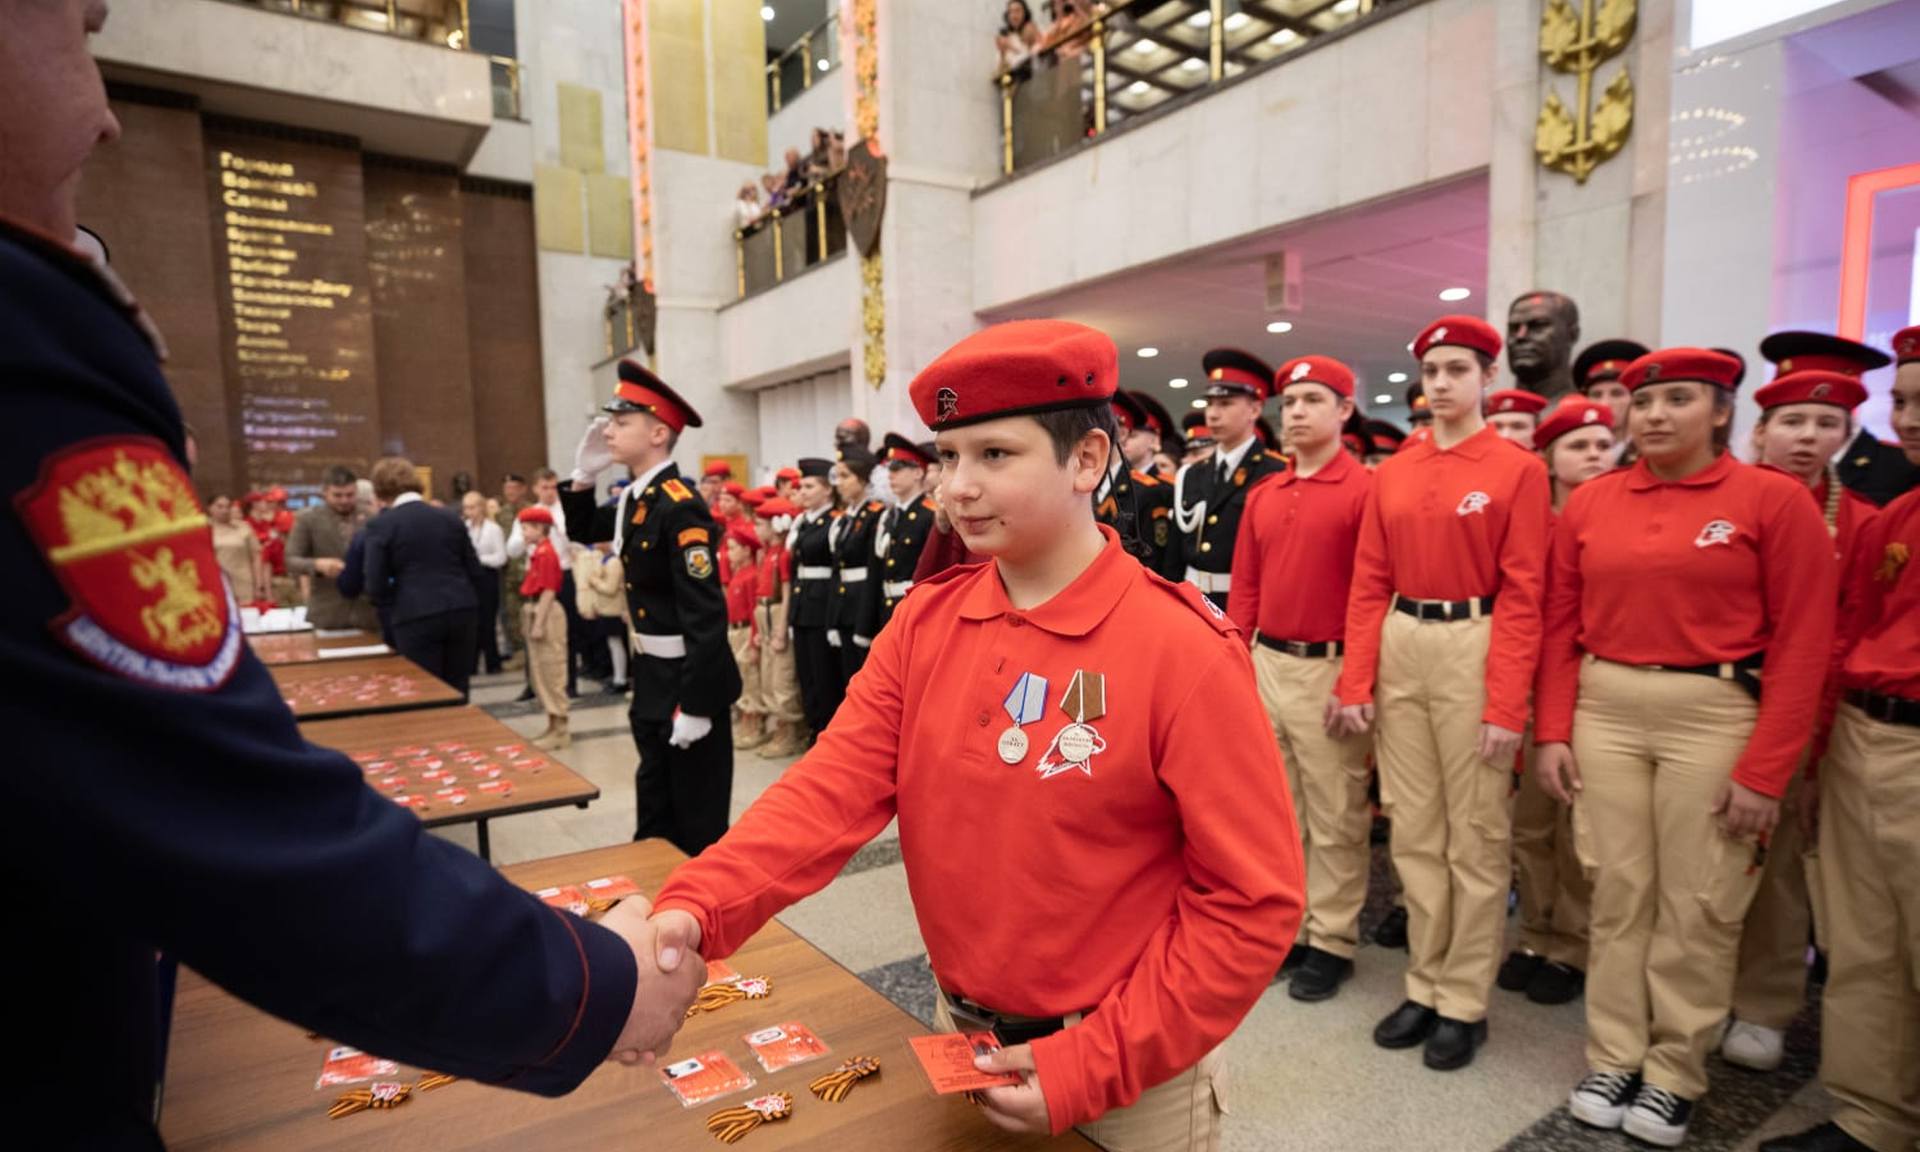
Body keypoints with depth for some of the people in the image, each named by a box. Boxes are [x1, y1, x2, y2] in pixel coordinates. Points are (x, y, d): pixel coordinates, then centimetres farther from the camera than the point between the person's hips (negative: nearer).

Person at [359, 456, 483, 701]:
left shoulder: (380, 525, -2)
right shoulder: (450, 517, 9)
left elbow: (376, 587, -5)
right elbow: (475, 572, 10)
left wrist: (398, 602, 14)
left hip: (417, 618, -4)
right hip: (462, 612, 4)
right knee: (457, 694, 11)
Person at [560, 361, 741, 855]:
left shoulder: (680, 508, -21)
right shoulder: (636, 499, 6)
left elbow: (706, 614, -25)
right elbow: (585, 530, 25)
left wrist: (694, 705, -24)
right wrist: (583, 475, 7)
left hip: (689, 680, -9)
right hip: (653, 678, 9)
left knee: (697, 824, 6)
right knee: (655, 810, 23)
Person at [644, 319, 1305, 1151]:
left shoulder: (1183, 651, -22)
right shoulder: (922, 624, -6)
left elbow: (1254, 902, -18)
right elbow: (833, 787, -13)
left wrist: (1095, 1064, -18)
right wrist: (695, 907, -28)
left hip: (1127, 1075, -4)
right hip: (958, 1035, 5)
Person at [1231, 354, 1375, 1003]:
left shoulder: (1367, 490, -7)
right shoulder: (1262, 496, 11)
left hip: (1329, 671, -6)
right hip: (1264, 665, 6)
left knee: (1335, 816, 6)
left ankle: (1332, 942, 20)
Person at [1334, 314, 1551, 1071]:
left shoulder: (1518, 469, -4)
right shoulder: (1392, 473, 9)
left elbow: (1522, 595, -9)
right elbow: (1369, 584, 7)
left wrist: (1508, 706, -14)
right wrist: (1356, 681, 1)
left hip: (1474, 649, -4)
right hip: (1399, 648, 5)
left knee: (1476, 835, 6)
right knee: (1413, 830, 12)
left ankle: (1465, 1003, 22)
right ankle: (1425, 985, 28)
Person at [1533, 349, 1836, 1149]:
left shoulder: (1775, 499, -4)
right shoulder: (1590, 502, 5)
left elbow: (1803, 643, -7)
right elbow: (1561, 625, 7)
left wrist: (1765, 771, -11)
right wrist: (1551, 731, 1)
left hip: (1715, 717, -2)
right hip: (1604, 711, 3)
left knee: (1698, 907, 7)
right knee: (1618, 893, 11)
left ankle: (1674, 1076, 25)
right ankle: (1613, 1060, 25)